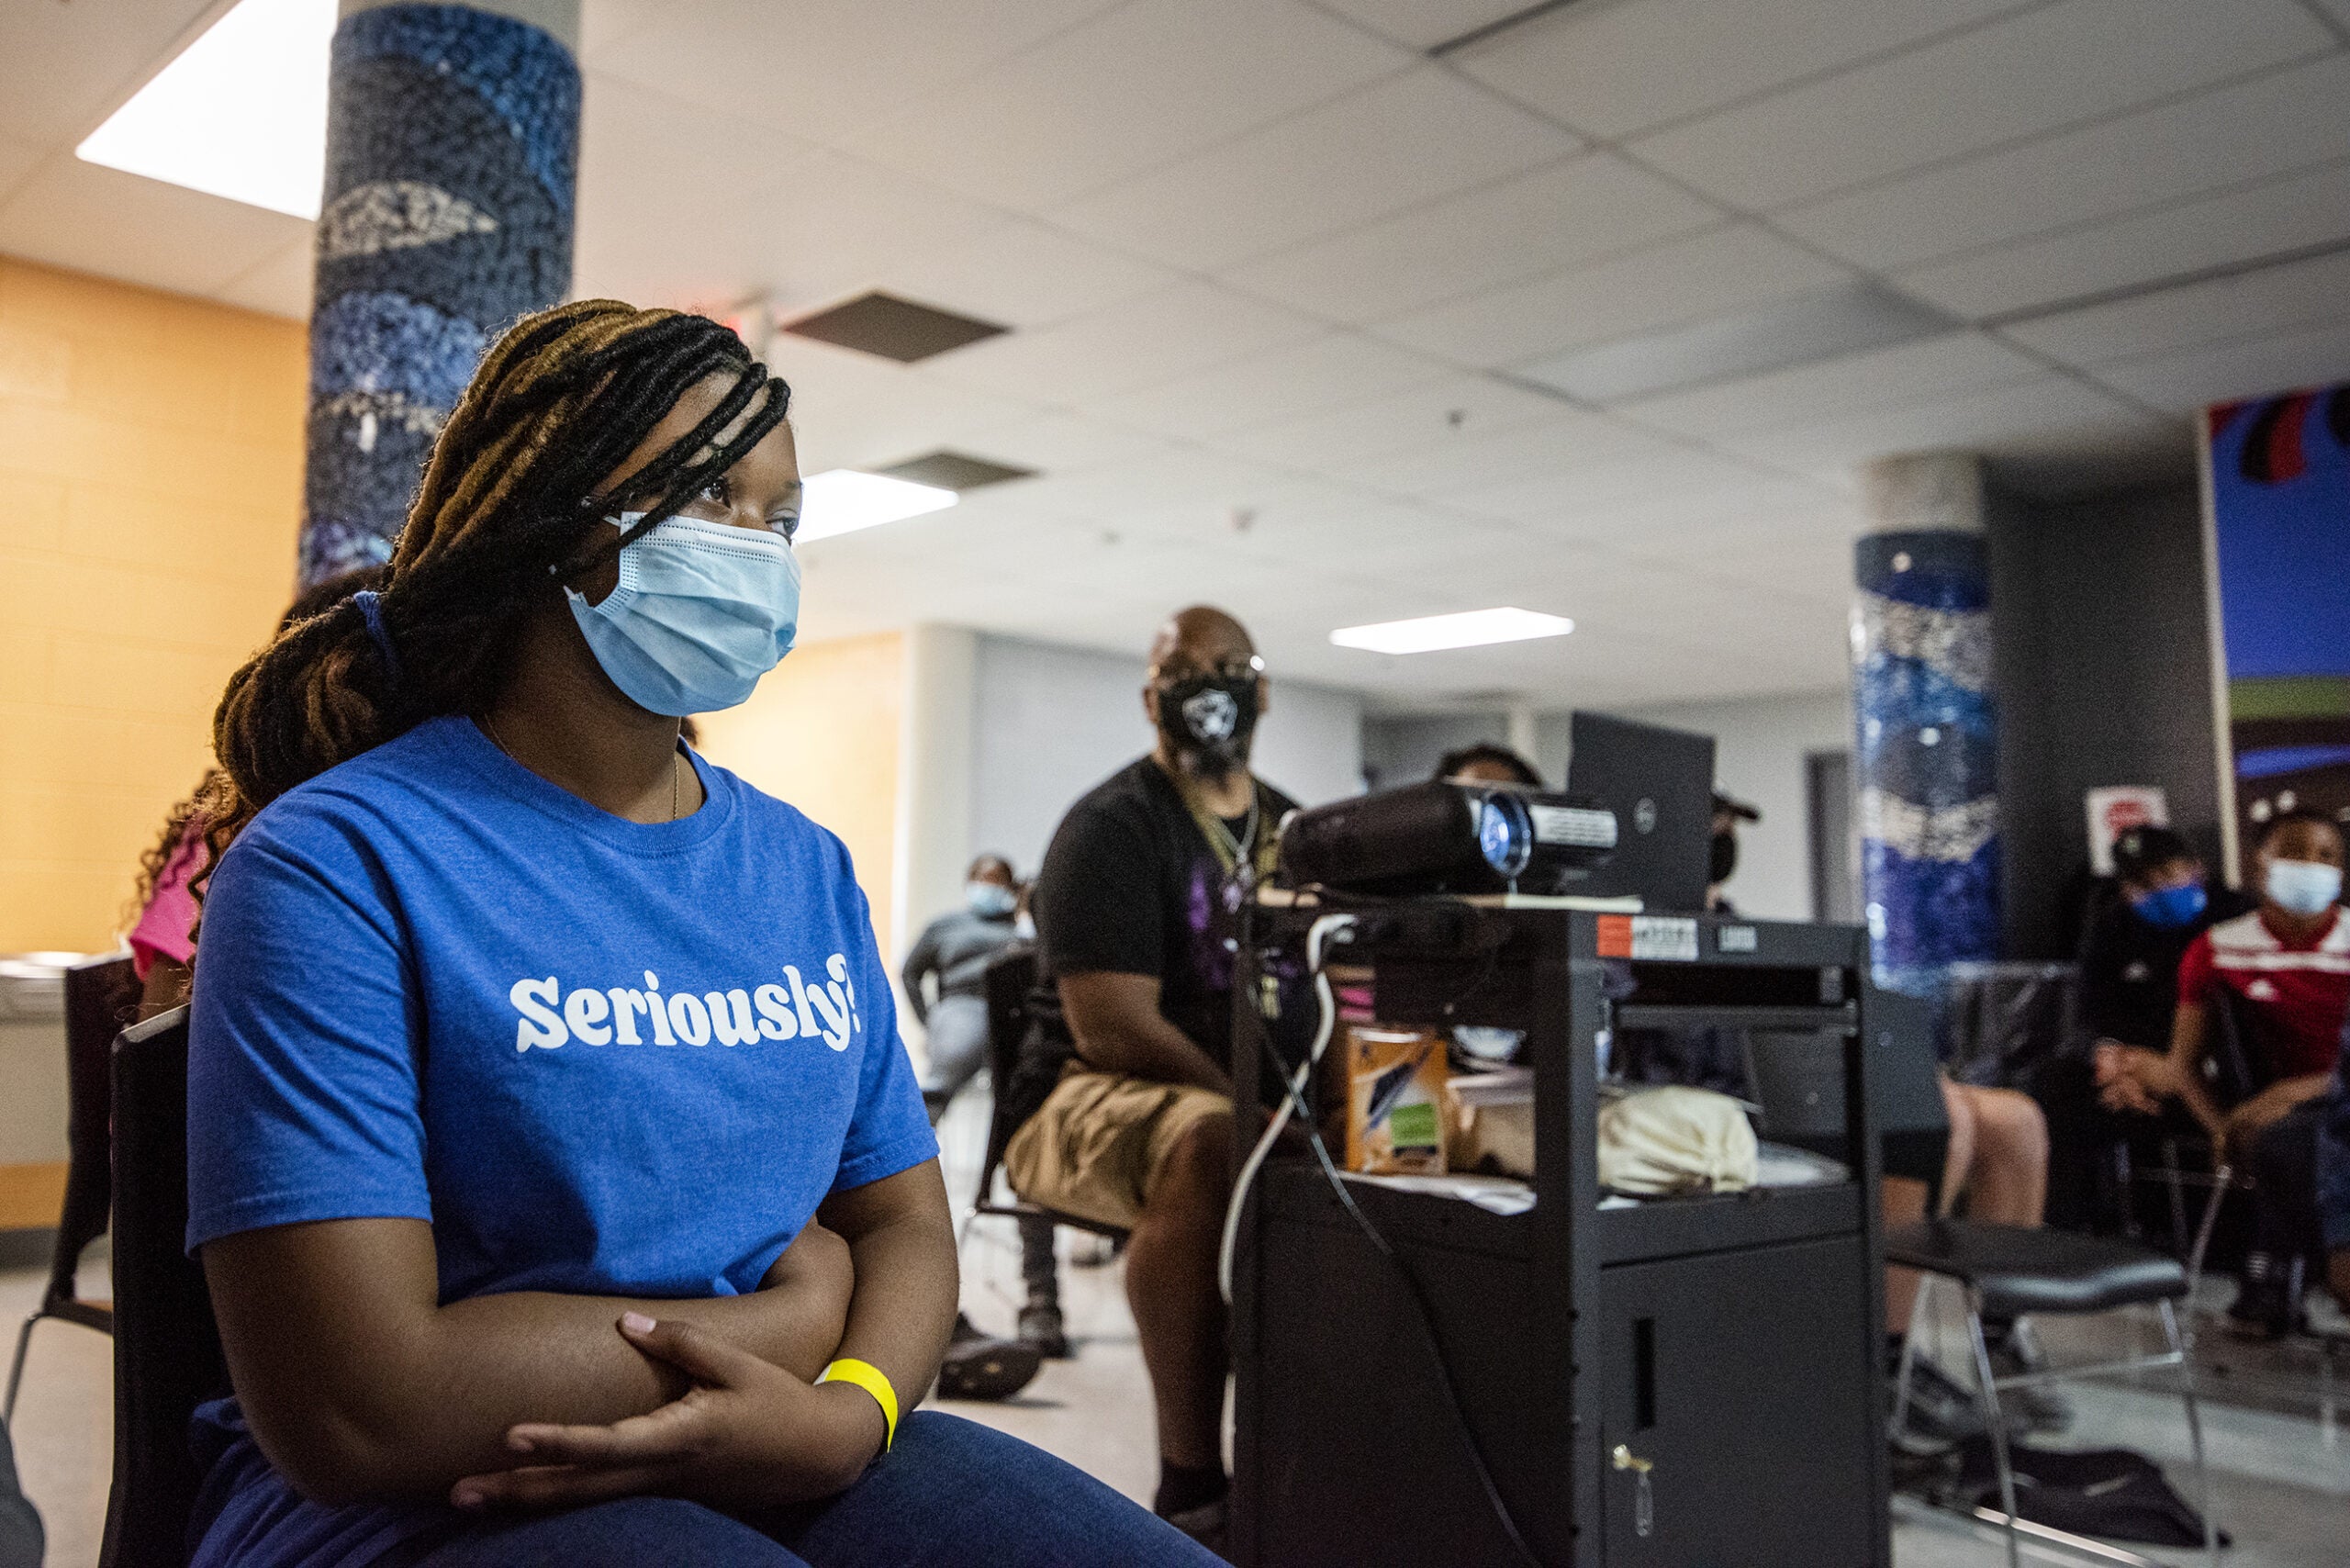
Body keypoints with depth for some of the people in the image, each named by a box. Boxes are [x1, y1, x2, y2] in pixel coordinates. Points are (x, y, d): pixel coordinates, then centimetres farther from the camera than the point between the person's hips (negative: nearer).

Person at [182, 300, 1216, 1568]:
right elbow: (350, 1406, -18)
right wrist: (794, 1309, -9)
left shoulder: (804, 868, 7)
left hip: (792, 1466, 5)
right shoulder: (337, 860, -11)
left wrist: (851, 1409, -16)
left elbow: (903, 1217, 7)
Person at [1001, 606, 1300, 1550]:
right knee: (1211, 1145, -38)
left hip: (1265, 1100, 6)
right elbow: (1112, 1027, -16)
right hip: (1091, 1100, -6)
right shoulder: (1113, 827, -7)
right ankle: (1191, 1485, -28)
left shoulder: (1296, 830, 15)